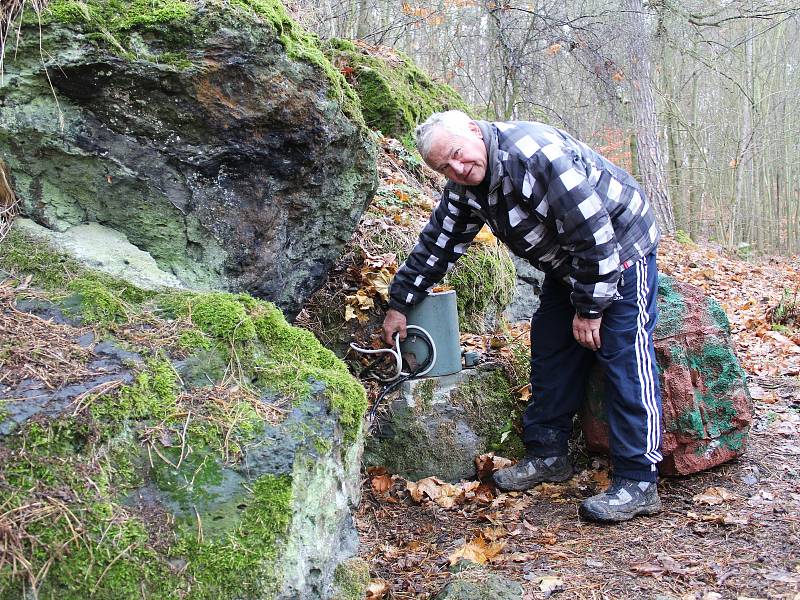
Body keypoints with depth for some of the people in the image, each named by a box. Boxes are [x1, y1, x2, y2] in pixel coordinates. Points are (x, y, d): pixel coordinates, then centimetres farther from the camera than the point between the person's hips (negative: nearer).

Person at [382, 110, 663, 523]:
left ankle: (639, 484, -8)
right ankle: (547, 455, 20)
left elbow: (592, 230, -31)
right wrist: (400, 304, 11)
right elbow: (436, 245, 8)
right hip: (566, 264, 9)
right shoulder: (463, 188, -3)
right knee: (550, 352, 9)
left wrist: (589, 307, -23)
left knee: (625, 361, -12)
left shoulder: (533, 152, -32)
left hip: (619, 247, -8)